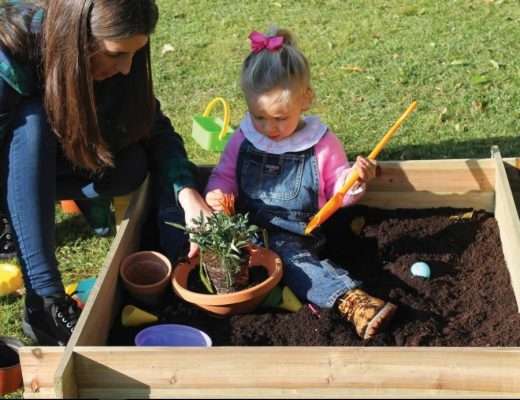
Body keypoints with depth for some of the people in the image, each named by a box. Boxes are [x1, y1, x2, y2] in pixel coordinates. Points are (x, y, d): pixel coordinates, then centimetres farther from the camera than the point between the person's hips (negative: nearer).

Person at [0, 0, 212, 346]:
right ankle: (45, 301, -34)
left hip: (43, 162, 4)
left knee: (131, 168, -24)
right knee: (32, 119, -36)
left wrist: (187, 193, -32)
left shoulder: (115, 59, -20)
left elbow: (156, 130, -12)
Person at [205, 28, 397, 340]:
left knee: (290, 253, -36)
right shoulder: (243, 139, 9)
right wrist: (217, 194, -4)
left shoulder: (322, 144, 2)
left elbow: (337, 190, 10)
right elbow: (224, 176, 19)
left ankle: (353, 302, -49)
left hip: (292, 234, -4)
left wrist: (355, 181, -12)